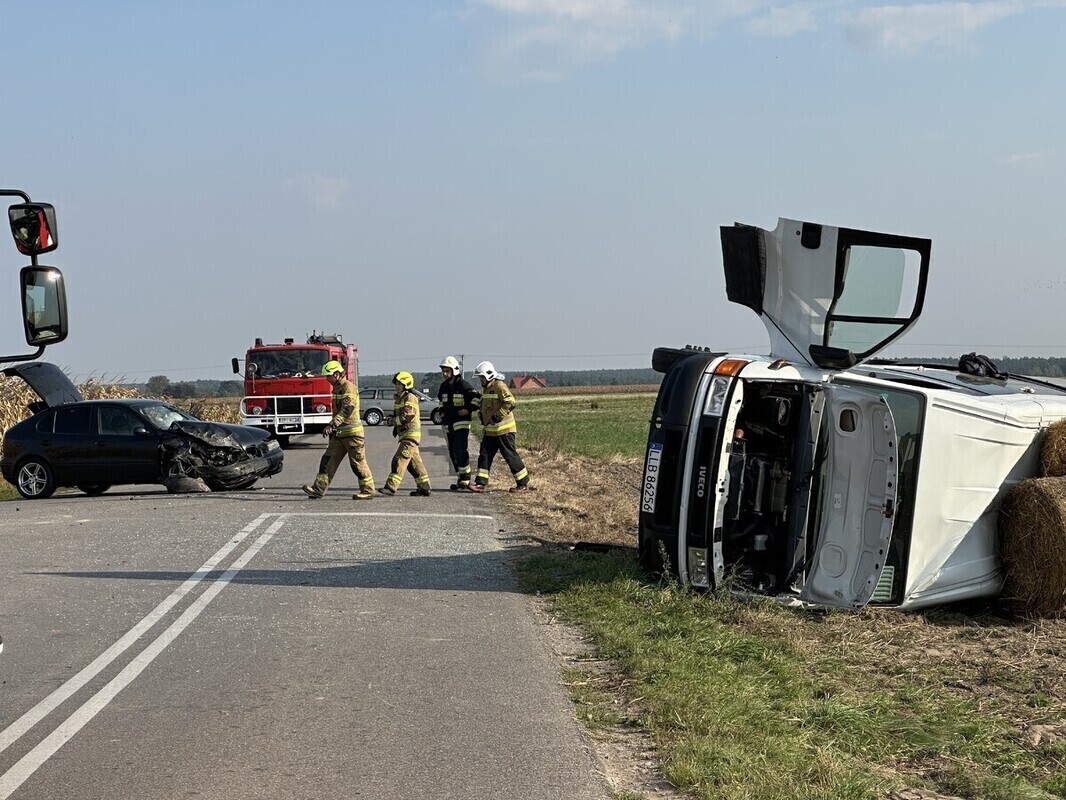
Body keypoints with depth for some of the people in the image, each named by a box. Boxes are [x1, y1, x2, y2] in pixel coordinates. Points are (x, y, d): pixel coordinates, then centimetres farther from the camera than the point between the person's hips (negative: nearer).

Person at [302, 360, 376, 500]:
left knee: (358, 463, -3)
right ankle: (318, 488, -1)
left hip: (352, 433, -9)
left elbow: (347, 409, -24)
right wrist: (332, 428, 19)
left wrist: (332, 425, -30)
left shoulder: (349, 387, -14)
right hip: (339, 434, 9)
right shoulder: (337, 388, 17)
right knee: (328, 460, 2)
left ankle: (368, 490, 6)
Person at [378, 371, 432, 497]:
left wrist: (392, 421, -13)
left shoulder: (410, 398, -12)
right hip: (405, 434, 10)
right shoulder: (399, 398, 18)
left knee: (400, 460, -14)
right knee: (414, 463, 11)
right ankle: (424, 488, 15)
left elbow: (407, 416, -22)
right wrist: (396, 426, 9)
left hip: (411, 434, -10)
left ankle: (391, 487, -18)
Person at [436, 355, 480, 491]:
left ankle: (465, 479, -12)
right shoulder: (444, 386, 12)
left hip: (461, 422, -8)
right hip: (448, 424, 8)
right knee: (452, 452, 8)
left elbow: (476, 398, -10)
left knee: (460, 450, -17)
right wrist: (442, 411, 17)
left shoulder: (463, 385, -10)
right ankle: (460, 479, 16)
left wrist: (468, 409, -16)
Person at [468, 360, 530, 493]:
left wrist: (497, 417, -23)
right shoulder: (486, 388, 16)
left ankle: (523, 484, 4)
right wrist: (480, 412, 12)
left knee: (510, 455, -4)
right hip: (490, 430, 9)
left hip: (503, 429, -9)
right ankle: (480, 483, 6)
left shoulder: (499, 386, -14)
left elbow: (510, 403, -24)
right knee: (484, 455, 4)